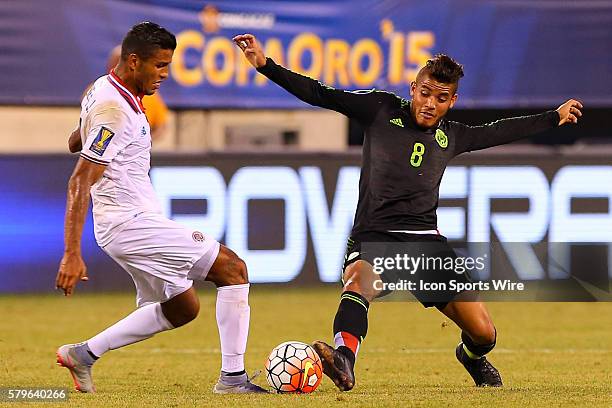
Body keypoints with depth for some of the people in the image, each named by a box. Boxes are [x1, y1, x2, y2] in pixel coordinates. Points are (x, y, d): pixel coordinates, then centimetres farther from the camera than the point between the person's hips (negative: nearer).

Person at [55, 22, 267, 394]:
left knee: (182, 309, 18)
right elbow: (80, 182, -24)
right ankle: (233, 377, -6)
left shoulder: (103, 90, 9)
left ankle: (84, 354, 16)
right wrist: (72, 254, -27)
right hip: (134, 222, -10)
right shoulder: (116, 110, -20)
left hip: (131, 222, 10)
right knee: (233, 269, -5)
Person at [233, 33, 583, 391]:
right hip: (374, 237, -4)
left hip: (426, 241, 4)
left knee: (484, 333, -1)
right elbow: (319, 95, 4)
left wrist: (554, 118, 43)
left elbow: (500, 132, 34)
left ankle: (472, 356, 36)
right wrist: (266, 65, -5)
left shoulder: (451, 136, 17)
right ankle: (343, 361, -61)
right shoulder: (382, 110, 7)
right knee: (360, 277, -41)